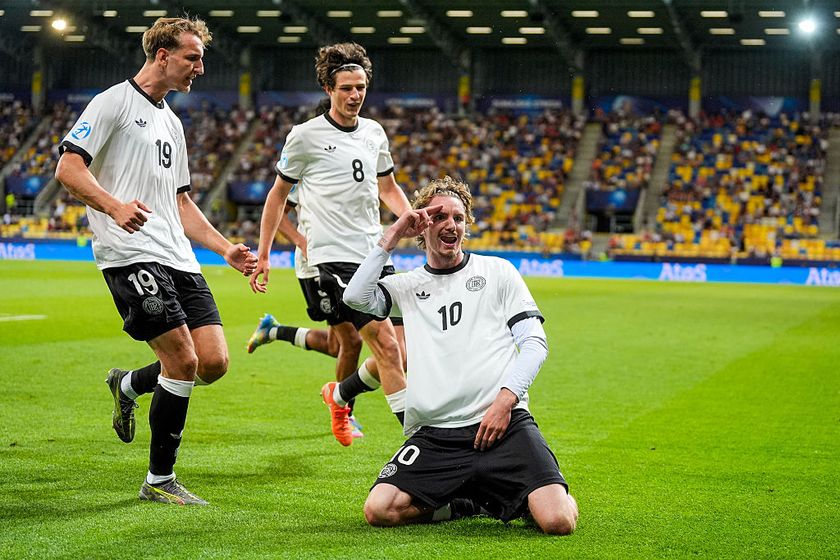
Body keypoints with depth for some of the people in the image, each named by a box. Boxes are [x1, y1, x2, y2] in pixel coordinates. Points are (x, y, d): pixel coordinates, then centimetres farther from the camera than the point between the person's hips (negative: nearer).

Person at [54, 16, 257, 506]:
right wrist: (114, 206, -27)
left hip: (178, 260, 8)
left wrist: (226, 248, 20)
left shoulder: (172, 122, 24)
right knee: (182, 360, -14)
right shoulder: (114, 102, -1)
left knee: (214, 361, -4)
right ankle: (160, 481, 2)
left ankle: (129, 385, 25)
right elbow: (68, 168, -10)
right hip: (130, 255, -8)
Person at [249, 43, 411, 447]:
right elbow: (278, 194, 7)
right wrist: (262, 255, 7)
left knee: (402, 357, 3)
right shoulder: (306, 135, -3)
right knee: (387, 346, -17)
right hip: (334, 258, -6)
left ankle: (340, 395, 29)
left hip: (376, 255, 6)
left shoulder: (374, 132, 12)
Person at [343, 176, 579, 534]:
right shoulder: (407, 286, 17)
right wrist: (392, 237, 2)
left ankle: (510, 498, 13)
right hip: (434, 434, 2)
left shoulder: (497, 271, 13)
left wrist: (506, 398, -9)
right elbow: (355, 296, -4)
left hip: (503, 423, -2)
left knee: (558, 521, -22)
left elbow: (535, 342, 6)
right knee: (379, 511, -20)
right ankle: (467, 501, 7)